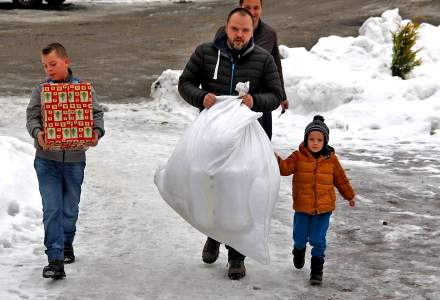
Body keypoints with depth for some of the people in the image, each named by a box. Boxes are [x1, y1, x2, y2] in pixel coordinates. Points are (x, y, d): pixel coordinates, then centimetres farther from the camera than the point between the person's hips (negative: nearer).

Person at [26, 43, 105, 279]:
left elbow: (96, 113, 2)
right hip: (47, 160, -1)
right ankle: (55, 260, -9)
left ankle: (67, 243, 41)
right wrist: (37, 132, -25)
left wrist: (97, 132, -19)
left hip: (74, 160, 1)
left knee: (70, 209, 15)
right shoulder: (40, 90, 3)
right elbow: (31, 117, -3)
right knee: (51, 210, -9)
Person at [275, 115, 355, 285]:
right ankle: (299, 251, 46)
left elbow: (341, 179, 13)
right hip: (302, 207, 0)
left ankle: (317, 270, 6)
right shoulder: (298, 156, -3)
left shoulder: (331, 159, 1)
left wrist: (349, 196, 22)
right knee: (300, 237, 12)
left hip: (324, 208, 0)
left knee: (318, 240, -3)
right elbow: (286, 168, -18)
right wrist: (277, 161, -38)